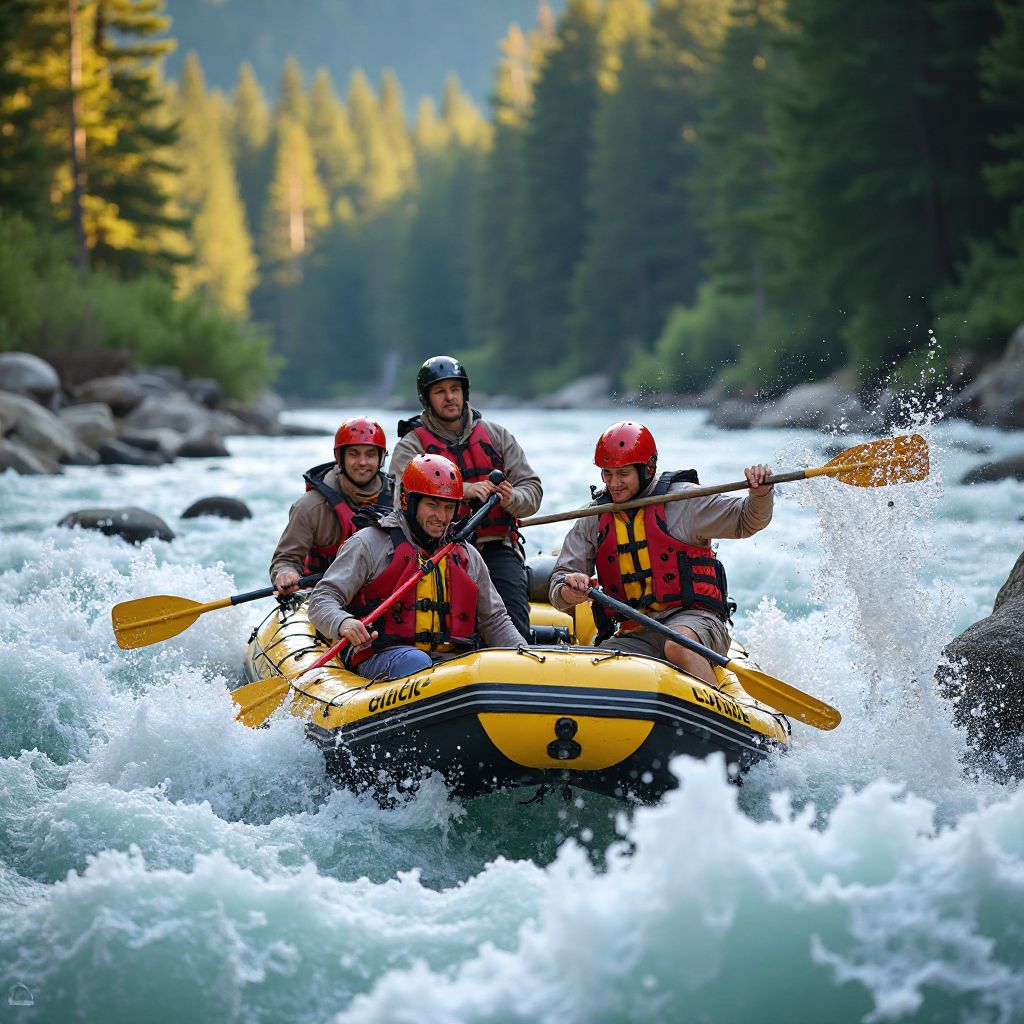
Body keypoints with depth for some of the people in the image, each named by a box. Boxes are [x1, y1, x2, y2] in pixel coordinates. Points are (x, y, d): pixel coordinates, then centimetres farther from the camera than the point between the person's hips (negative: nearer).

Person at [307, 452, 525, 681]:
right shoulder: (370, 544, 7)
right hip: (382, 659, -4)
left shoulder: (467, 555, 24)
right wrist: (343, 623, -24)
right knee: (416, 662, -39)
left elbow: (495, 621, 30)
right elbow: (322, 599, 1)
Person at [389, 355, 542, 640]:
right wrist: (462, 490, -26)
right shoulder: (411, 445, 6)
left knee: (514, 629, -17)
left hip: (497, 549, 2)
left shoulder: (496, 435, 16)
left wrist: (512, 499, -11)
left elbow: (532, 488, 13)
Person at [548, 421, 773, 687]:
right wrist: (568, 591, -16)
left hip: (692, 620, -4)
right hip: (635, 635, 4)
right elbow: (562, 577, 9)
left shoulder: (682, 499, 2)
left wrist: (760, 493, -17)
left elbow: (745, 521, 5)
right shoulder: (594, 519, 12)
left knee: (678, 646, -38)